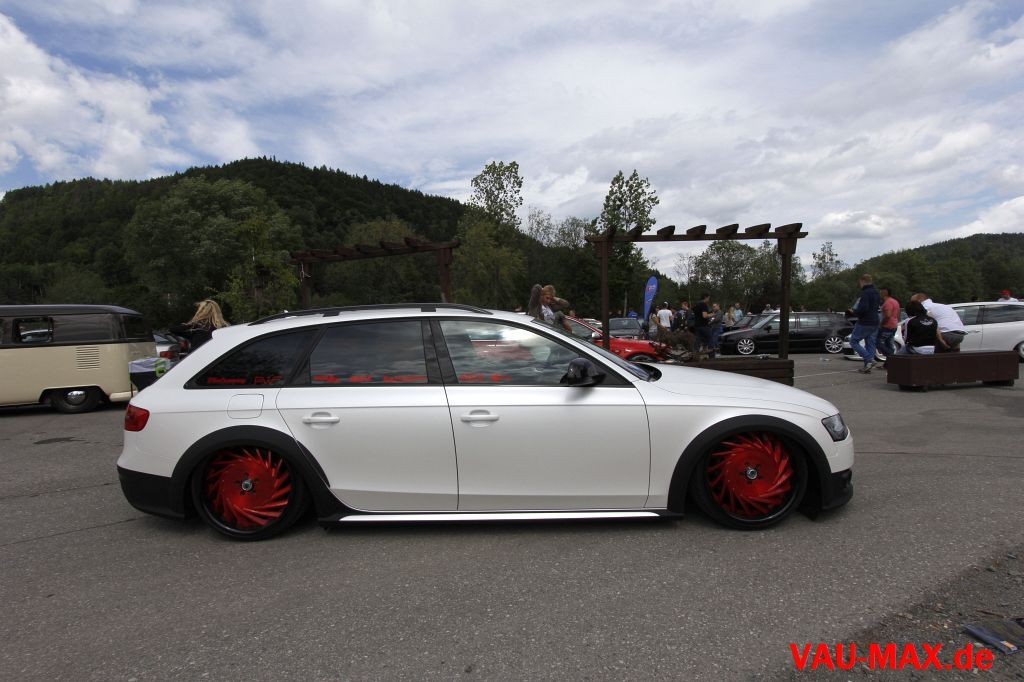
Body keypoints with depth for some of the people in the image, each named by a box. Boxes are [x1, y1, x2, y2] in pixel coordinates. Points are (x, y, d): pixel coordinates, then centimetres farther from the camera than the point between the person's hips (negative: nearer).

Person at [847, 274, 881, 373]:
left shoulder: (865, 293, -16)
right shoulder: (876, 292, 14)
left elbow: (863, 308, -25)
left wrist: (854, 312, -7)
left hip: (864, 323, -9)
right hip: (874, 323, 9)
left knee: (853, 341, 0)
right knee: (870, 344, 8)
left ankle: (869, 360, -12)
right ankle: (867, 366, 7)